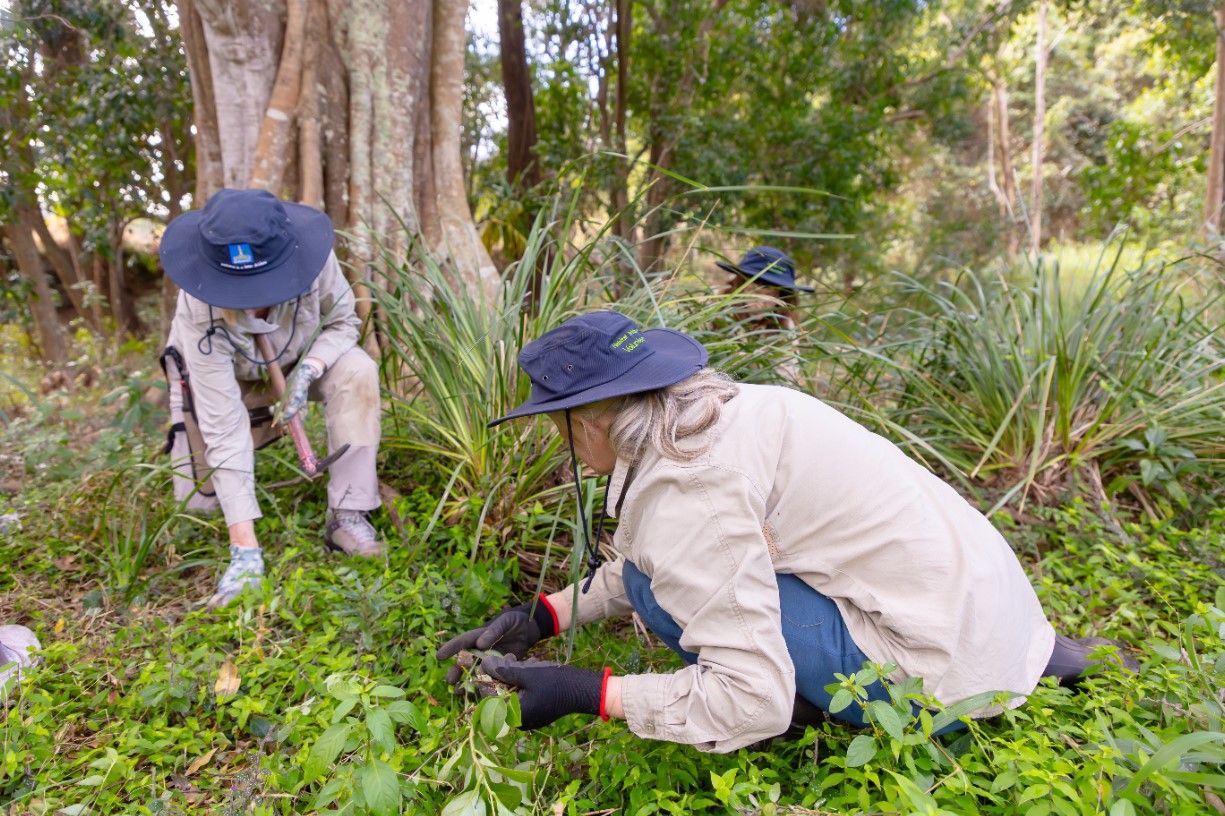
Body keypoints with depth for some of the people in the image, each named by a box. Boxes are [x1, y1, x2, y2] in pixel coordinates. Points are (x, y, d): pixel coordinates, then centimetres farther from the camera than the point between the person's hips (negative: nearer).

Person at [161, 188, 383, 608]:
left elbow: (343, 322, -14)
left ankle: (347, 516, -24)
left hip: (300, 362, 2)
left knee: (358, 372, -32)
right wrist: (245, 548, -43)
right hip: (227, 379, -1)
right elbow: (223, 431, -40)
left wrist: (308, 369, -37)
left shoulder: (312, 259, -34)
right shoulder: (200, 315, -38)